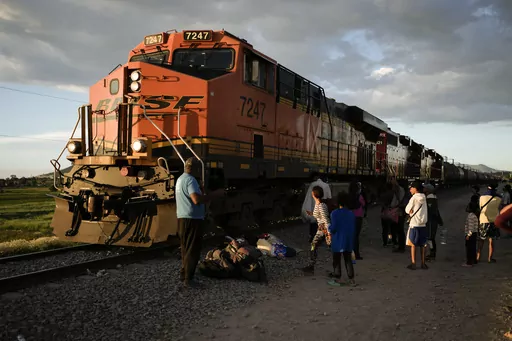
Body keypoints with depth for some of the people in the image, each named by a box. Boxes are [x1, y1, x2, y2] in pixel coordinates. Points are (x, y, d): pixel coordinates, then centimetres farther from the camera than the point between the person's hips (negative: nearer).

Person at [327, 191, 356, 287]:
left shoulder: (334, 213, -15)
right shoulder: (351, 214, -1)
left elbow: (333, 228, -18)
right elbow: (354, 228, 3)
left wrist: (329, 228, 4)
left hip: (337, 242, -4)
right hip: (348, 241, 4)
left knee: (336, 260, 8)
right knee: (348, 260, 12)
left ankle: (337, 279, 12)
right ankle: (351, 279, 13)